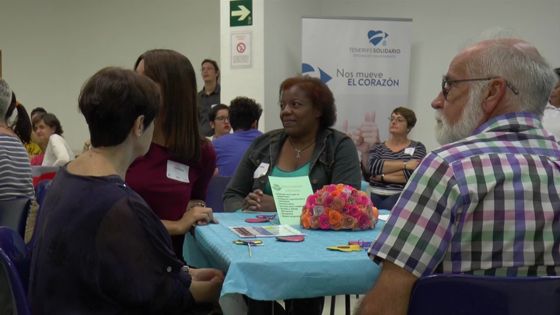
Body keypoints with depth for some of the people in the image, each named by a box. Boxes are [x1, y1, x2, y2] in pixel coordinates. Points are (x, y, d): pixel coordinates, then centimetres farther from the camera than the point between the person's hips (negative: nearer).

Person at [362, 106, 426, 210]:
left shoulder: (417, 147, 9)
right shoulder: (378, 147, 15)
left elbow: (413, 173, -8)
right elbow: (371, 167, -6)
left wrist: (382, 176, -5)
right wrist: (405, 164, -11)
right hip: (376, 196, 2)